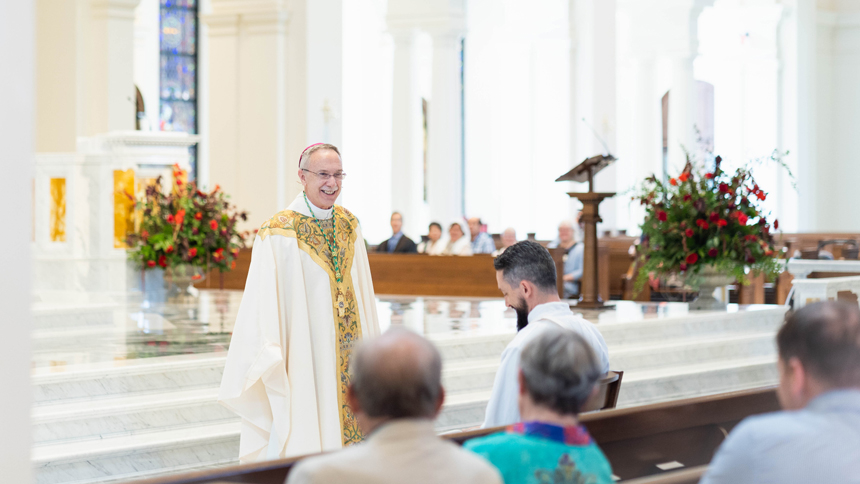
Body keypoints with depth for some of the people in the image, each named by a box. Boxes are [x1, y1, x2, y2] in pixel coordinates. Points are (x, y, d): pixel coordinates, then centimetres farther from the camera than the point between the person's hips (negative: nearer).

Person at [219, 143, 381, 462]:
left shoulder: (349, 226, 8)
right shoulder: (278, 233, -10)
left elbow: (364, 293, 14)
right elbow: (264, 303, -12)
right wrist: (271, 361, -17)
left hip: (347, 359, 6)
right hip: (303, 357, -6)